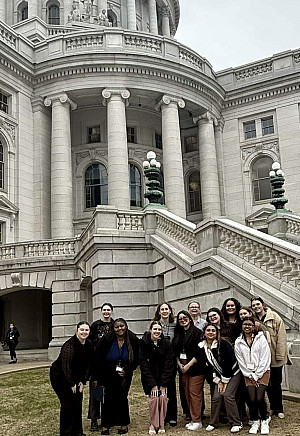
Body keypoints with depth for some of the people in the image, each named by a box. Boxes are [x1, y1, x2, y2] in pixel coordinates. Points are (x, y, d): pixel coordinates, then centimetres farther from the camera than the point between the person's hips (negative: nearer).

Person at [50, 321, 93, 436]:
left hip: (74, 377, 7)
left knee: (78, 401, 6)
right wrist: (72, 384, -22)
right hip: (59, 376, -7)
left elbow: (88, 364, 3)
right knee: (68, 402, -10)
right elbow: (66, 367, -29)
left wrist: (83, 381, -3)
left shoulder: (89, 345, -4)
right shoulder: (69, 345, -28)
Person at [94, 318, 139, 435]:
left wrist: (126, 371, -11)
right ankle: (105, 426, 10)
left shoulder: (133, 340, -11)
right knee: (108, 398, -4)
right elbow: (97, 358, -8)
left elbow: (136, 360, 1)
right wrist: (96, 378, -8)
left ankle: (123, 424, 14)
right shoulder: (106, 339, -16)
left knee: (122, 398, -3)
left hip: (125, 374, 1)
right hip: (108, 374, -1)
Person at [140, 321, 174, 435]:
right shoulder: (144, 344, -10)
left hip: (163, 377, 1)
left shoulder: (166, 343, -6)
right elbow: (143, 364, -10)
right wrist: (152, 384, -14)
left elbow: (169, 364, -5)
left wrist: (163, 384, -10)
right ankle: (153, 424, 3)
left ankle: (161, 425, 7)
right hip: (149, 377, -1)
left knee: (163, 398, -10)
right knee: (154, 398, -15)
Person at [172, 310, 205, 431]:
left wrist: (188, 365, -13)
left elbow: (199, 352, -11)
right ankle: (193, 419, 18)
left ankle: (197, 421, 3)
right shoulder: (178, 334, 12)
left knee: (194, 393, -5)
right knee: (187, 393, 8)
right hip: (183, 368, 6)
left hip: (196, 367, -6)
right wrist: (179, 364, 1)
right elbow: (176, 351, 15)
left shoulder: (197, 332, -7)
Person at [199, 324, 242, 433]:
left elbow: (228, 362, -20)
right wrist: (218, 381, -3)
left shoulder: (223, 344, -20)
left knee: (228, 395, -15)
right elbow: (208, 366, 1)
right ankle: (213, 423, 12)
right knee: (216, 397, -5)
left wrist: (225, 381, -15)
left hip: (233, 373, -5)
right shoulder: (202, 347, -3)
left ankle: (236, 424, -3)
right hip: (219, 376, 5)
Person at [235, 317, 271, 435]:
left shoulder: (261, 338, -2)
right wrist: (250, 376, -4)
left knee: (259, 398, -15)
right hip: (248, 374, 2)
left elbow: (265, 358, -6)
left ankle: (264, 421, 9)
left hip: (262, 372, -2)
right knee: (252, 399, -12)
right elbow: (240, 361, 4)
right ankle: (255, 422, 12)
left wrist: (257, 376, -8)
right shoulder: (238, 342, 5)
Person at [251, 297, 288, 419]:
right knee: (268, 383, 12)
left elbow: (281, 337, -9)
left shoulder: (274, 317, -7)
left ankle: (279, 409, 20)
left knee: (276, 383, 5)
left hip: (275, 358, -3)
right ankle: (273, 407, 27)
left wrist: (280, 355, -13)